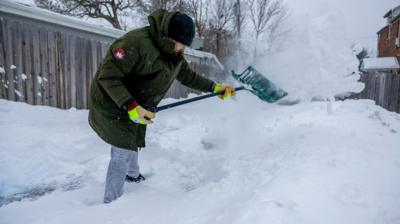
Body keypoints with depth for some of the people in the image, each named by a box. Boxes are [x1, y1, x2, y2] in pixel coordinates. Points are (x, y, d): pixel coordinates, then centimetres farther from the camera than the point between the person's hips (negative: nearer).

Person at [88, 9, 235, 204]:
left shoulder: (175, 56, -3)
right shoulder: (136, 42, -30)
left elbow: (188, 76, 10)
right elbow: (108, 76, -30)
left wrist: (214, 87, 1)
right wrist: (131, 107, -36)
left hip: (136, 108, 8)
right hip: (111, 105, -8)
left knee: (133, 144, 25)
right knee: (124, 152, -7)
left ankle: (133, 175, 53)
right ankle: (111, 202, 11)